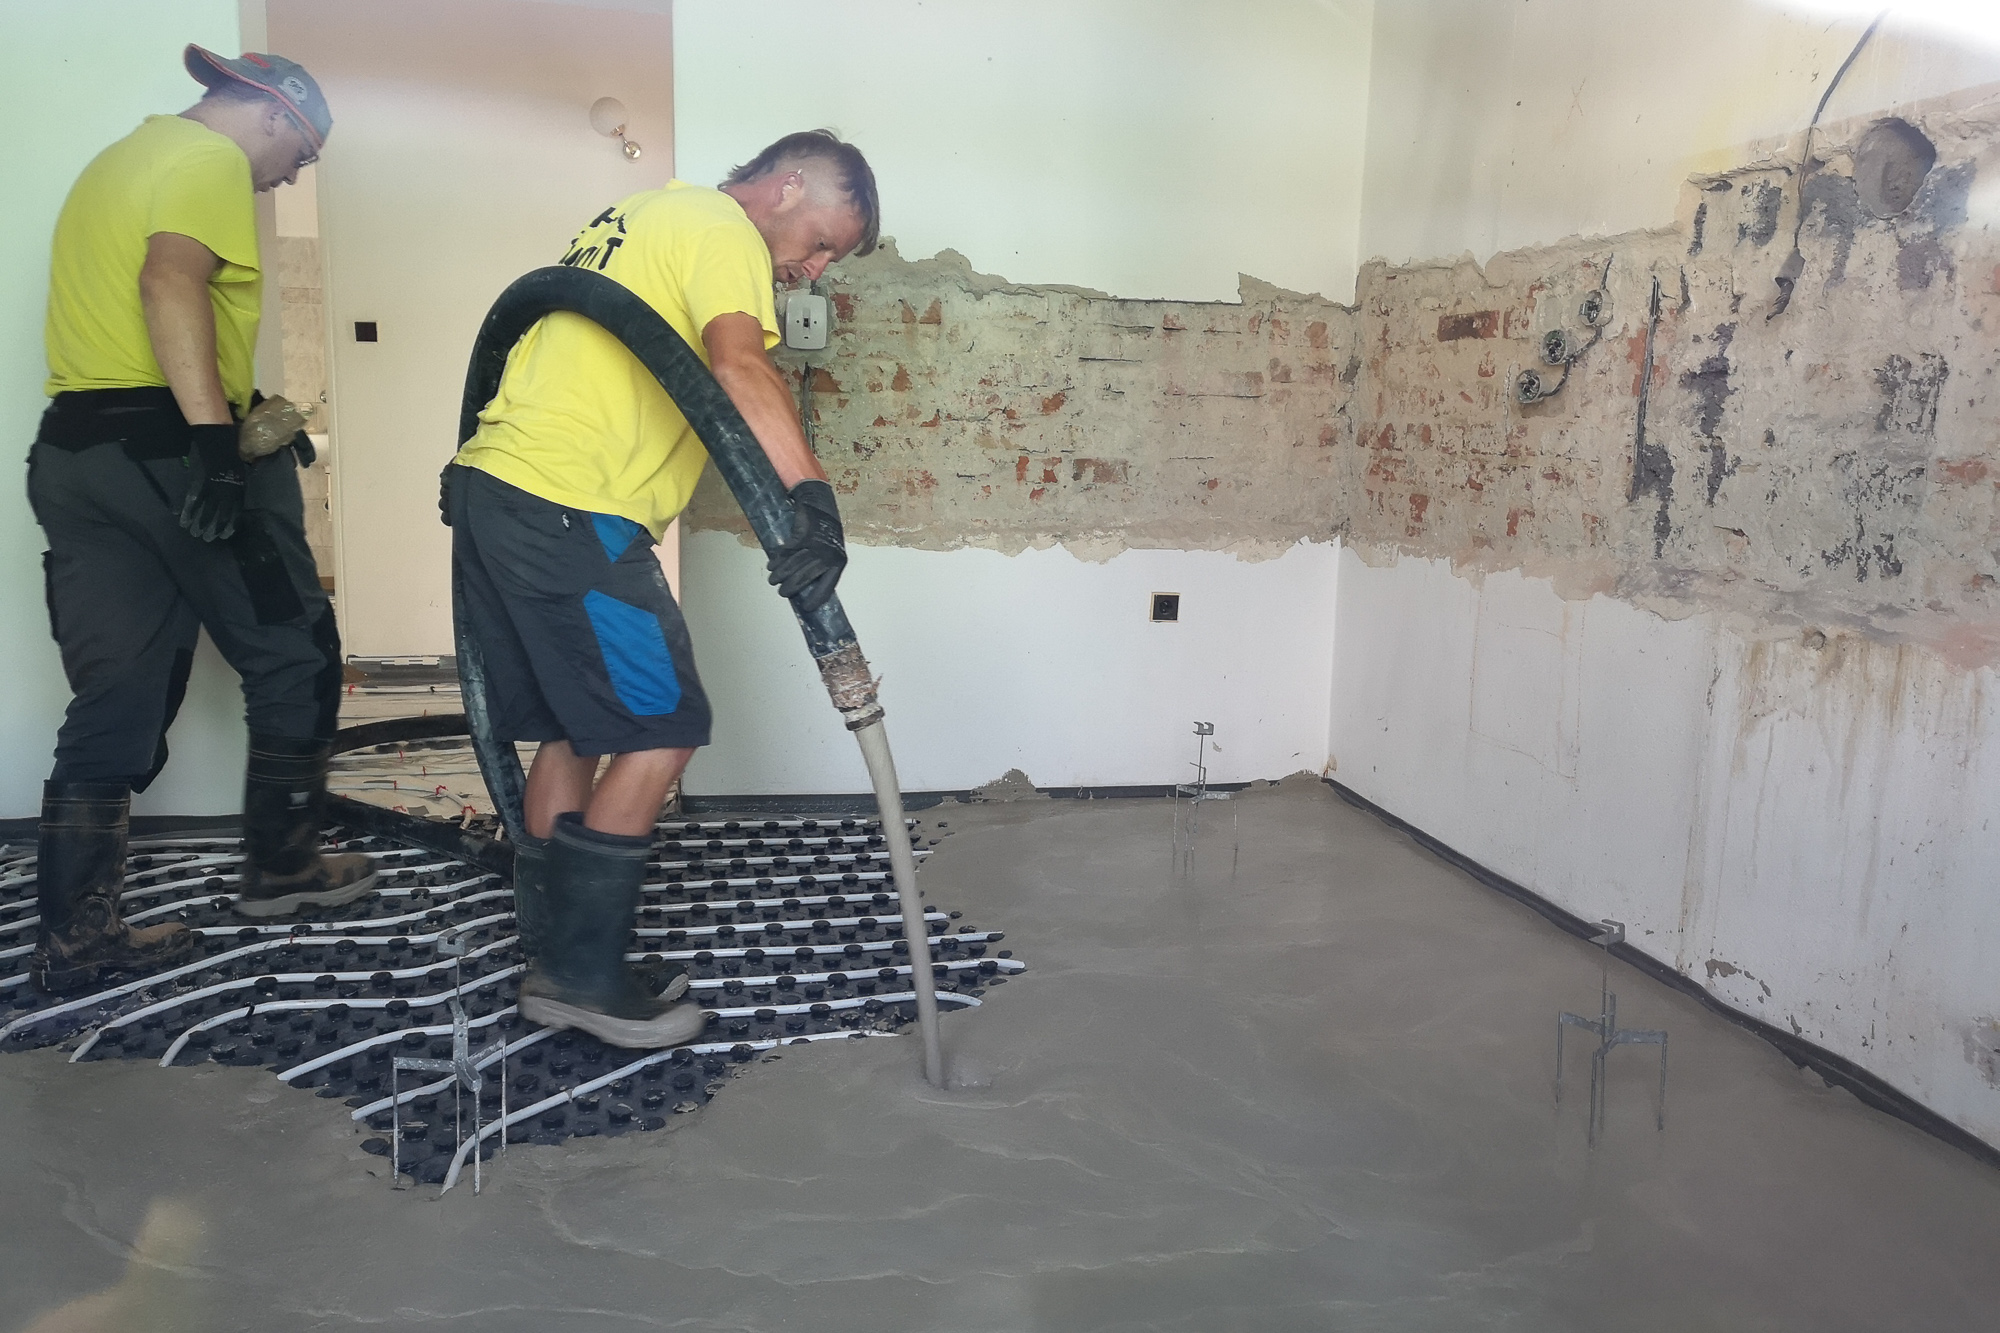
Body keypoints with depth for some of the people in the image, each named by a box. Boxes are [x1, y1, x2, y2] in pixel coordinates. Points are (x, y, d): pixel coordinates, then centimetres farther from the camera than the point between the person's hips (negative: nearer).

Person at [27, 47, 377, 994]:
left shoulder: (113, 162, 26)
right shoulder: (212, 159, -4)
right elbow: (171, 282, -21)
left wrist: (248, 413, 28)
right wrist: (214, 438, -29)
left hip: (73, 451, 9)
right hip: (169, 446, -8)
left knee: (115, 697, 8)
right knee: (292, 659, 8)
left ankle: (71, 936, 8)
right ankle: (279, 867, 18)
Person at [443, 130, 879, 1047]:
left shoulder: (648, 214, 26)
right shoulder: (721, 228, -5)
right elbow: (740, 363, -26)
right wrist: (811, 498, -38)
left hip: (490, 484, 10)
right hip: (570, 513, -10)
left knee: (572, 729, 14)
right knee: (661, 731, -4)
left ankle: (554, 961, 21)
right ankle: (584, 975, 1)